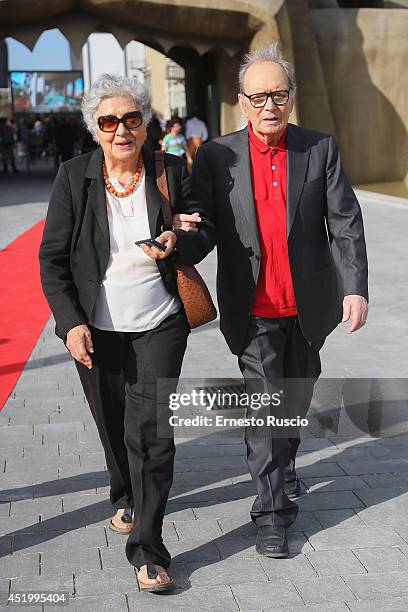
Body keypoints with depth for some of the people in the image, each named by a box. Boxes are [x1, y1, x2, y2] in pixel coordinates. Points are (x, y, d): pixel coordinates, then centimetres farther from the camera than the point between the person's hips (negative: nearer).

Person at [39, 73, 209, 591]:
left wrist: (177, 244, -16)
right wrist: (71, 322, -10)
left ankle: (147, 546, 2)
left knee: (150, 430, -7)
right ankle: (127, 496, 46)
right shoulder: (73, 177, -3)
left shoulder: (172, 172, -1)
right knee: (113, 427, 16)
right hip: (96, 329, 1)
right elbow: (52, 257, -1)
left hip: (160, 326, -1)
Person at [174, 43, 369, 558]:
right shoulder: (216, 157, -4)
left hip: (308, 307, 2)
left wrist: (356, 287, -13)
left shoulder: (321, 149, -1)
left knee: (296, 400, 19)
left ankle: (283, 471, 45)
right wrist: (190, 227, -27)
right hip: (253, 312, -2)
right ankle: (272, 514, 10)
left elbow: (345, 222, -3)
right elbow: (206, 230, -2)